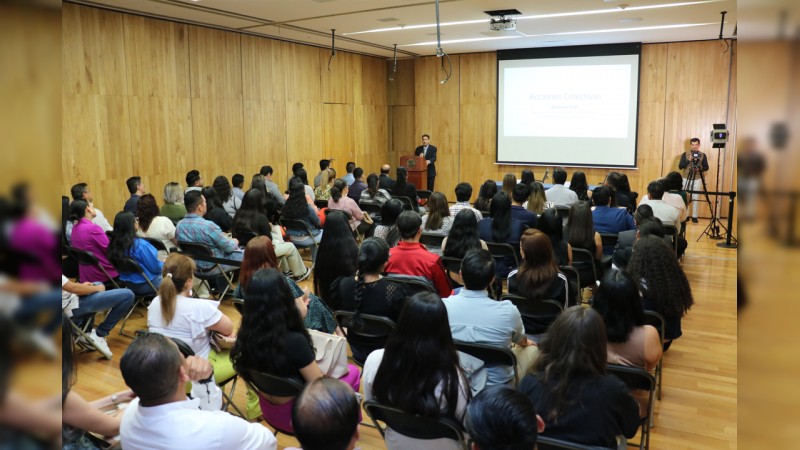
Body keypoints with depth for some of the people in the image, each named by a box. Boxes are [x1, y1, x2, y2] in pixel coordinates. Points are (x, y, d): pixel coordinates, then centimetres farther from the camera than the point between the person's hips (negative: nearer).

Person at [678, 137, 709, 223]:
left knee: (695, 199, 2)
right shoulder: (685, 154, -1)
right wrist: (688, 160, -18)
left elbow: (706, 167, 6)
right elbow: (680, 166, -5)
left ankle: (694, 216, 9)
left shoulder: (702, 155, 2)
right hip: (686, 179, 0)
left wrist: (700, 169, -15)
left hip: (697, 180, 0)